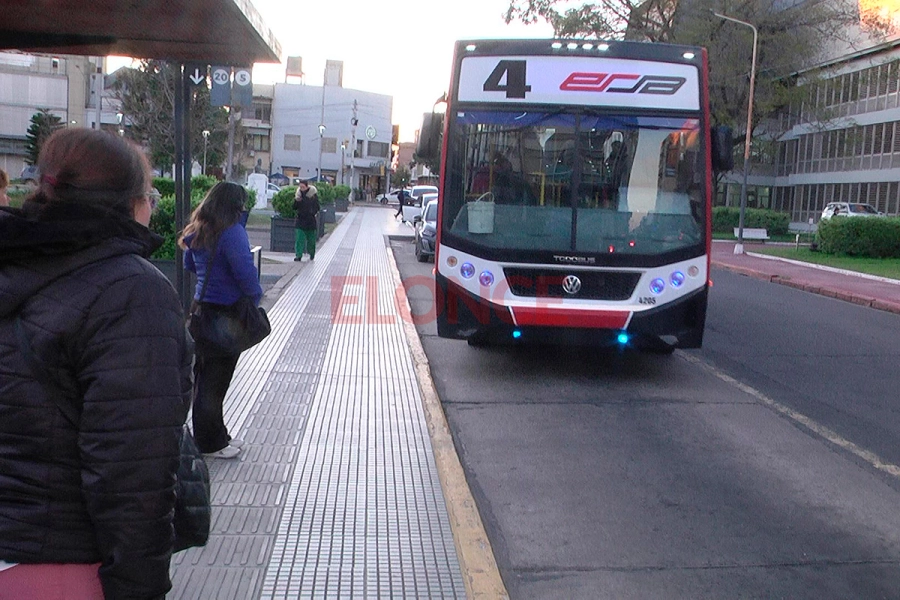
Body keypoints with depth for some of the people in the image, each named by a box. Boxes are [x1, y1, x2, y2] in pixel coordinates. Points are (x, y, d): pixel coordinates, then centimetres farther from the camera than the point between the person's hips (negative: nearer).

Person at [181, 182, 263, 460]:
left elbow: (189, 264, 21)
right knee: (216, 379, 3)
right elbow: (245, 270, -27)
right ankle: (210, 443, 15)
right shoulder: (232, 232, -20)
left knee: (203, 374, 17)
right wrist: (255, 295, -10)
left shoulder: (196, 231, 6)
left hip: (200, 307, 9)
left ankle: (216, 435, 32)